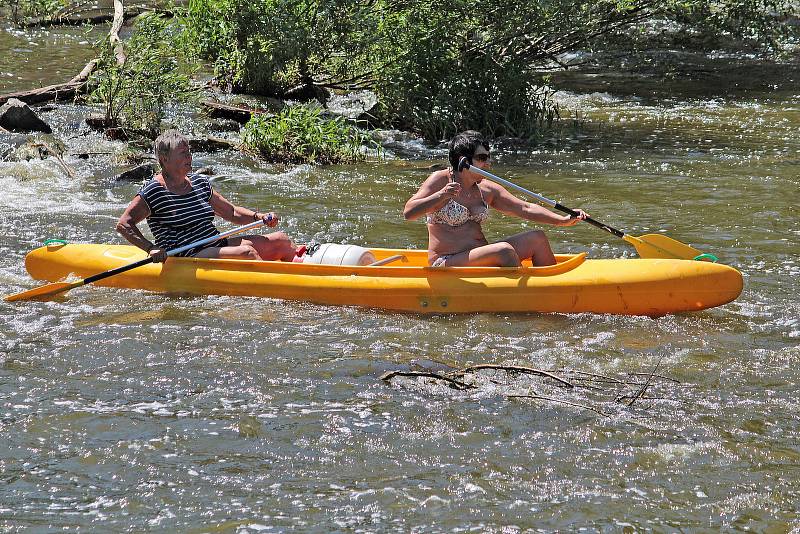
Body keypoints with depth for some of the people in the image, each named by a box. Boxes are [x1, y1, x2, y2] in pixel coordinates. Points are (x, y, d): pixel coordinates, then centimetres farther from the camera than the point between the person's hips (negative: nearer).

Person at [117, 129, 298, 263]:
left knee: (280, 240, 0)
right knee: (246, 252, -30)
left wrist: (258, 216, 3)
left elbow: (231, 212, 21)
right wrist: (151, 248, -24)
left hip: (218, 245, 9)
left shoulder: (199, 183, 15)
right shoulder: (153, 191, -8)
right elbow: (124, 224, -11)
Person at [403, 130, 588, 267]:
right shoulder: (440, 180, -6)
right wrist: (440, 196, -31)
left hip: (480, 258, 8)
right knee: (504, 251, -30)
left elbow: (525, 209, 7)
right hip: (446, 264, -8)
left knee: (537, 238, -4)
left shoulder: (487, 190, 12)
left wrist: (563, 220, -5)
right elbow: (408, 213, -15)